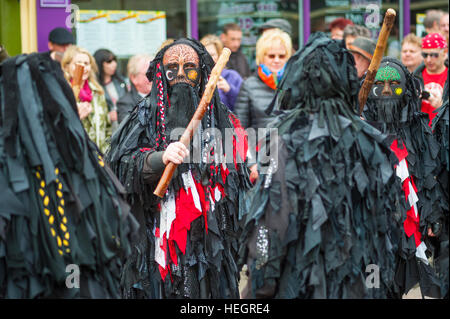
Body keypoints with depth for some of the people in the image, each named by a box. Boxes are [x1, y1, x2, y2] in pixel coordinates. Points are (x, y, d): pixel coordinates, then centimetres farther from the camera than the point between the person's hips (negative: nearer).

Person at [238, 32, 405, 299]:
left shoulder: (289, 136, -11)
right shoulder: (368, 139, 3)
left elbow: (274, 217, -14)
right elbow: (387, 218, 9)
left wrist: (259, 285, -8)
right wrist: (381, 284, 20)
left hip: (301, 284, -4)